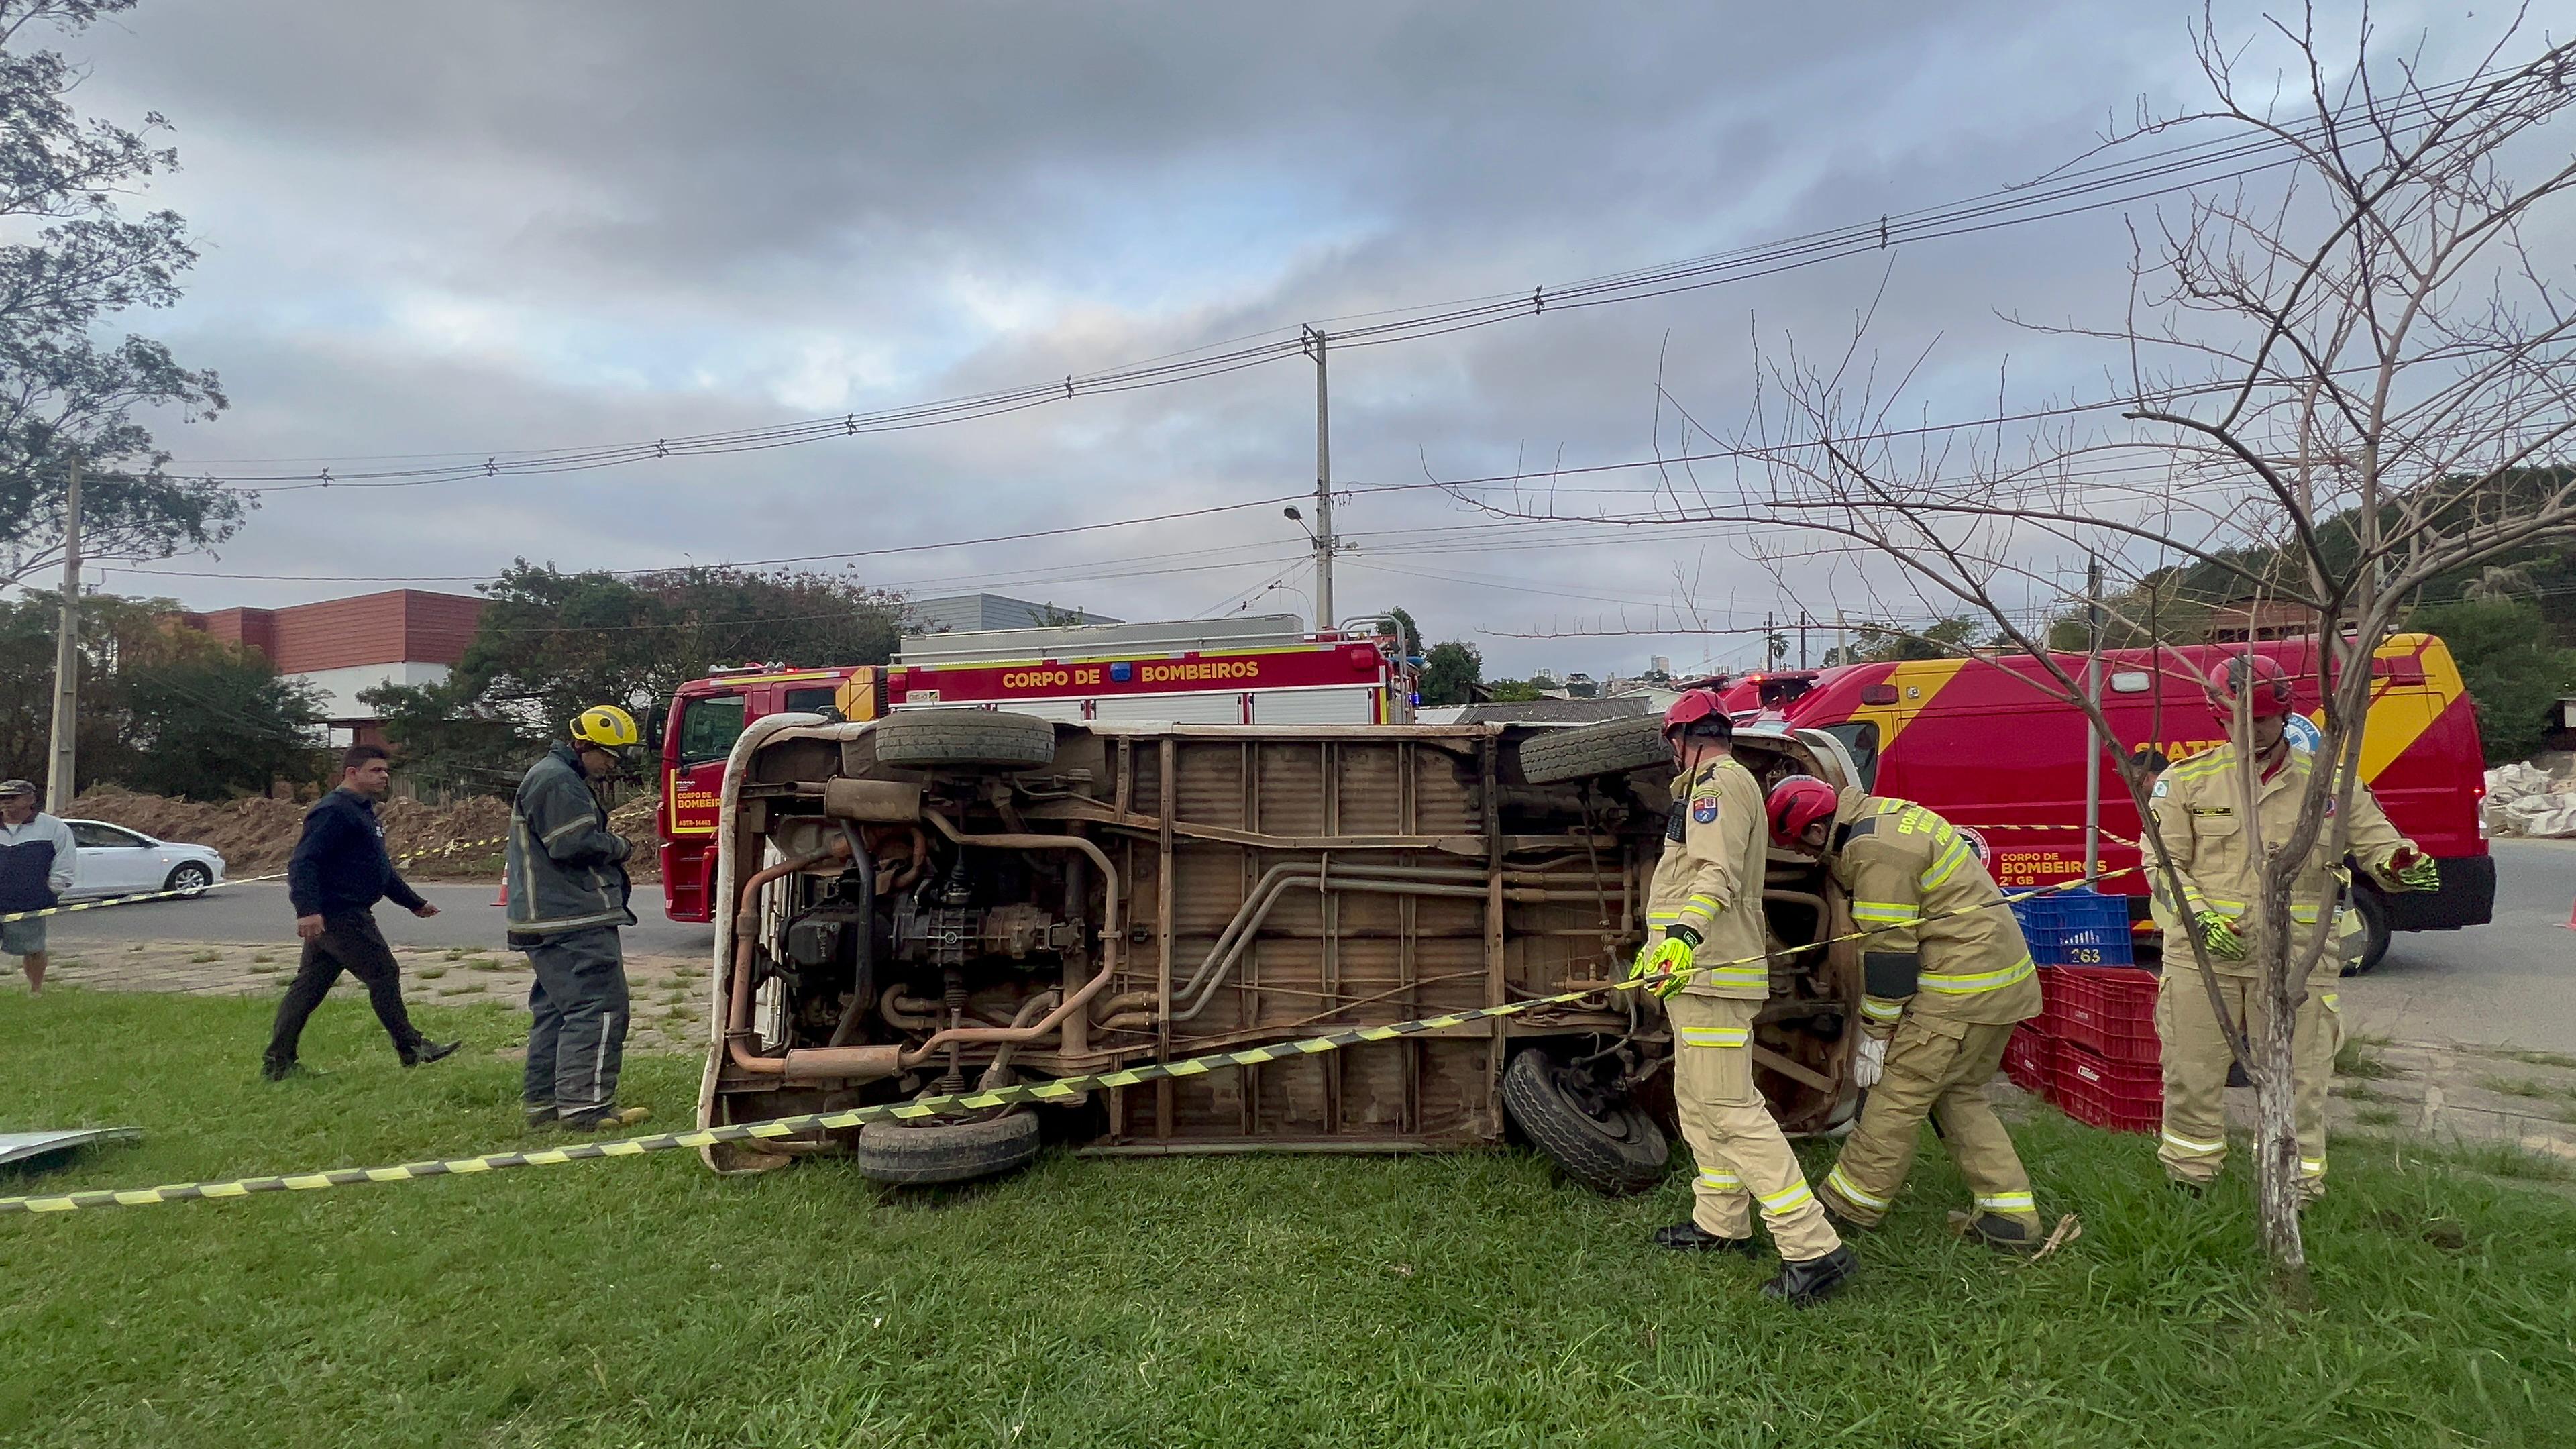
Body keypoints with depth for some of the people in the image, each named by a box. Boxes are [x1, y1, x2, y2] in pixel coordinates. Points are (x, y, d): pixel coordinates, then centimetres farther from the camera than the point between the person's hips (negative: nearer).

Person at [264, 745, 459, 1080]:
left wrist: (414, 902, 32)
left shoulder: (363, 811, 21)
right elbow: (303, 862, -23)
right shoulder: (333, 811, -14)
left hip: (329, 918, 11)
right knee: (384, 975, -5)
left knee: (309, 986, 12)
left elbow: (382, 867, 30)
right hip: (340, 916, -11)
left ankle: (277, 1062, 17)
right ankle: (410, 1049, 3)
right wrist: (308, 909, -32)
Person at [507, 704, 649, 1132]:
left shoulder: (562, 779, 23)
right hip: (573, 922, -12)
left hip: (551, 921, 12)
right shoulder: (556, 781, -13)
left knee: (555, 1009, 14)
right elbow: (573, 844, -22)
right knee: (599, 1006, -12)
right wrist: (617, 846, -5)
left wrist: (608, 846, 11)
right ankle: (586, 1106, -12)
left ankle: (545, 1103, 20)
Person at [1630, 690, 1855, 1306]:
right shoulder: (1720, 785, 22)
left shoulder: (1719, 784, -10)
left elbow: (1718, 873, -26)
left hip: (1712, 975, -11)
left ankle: (1813, 1248, -11)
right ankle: (1722, 1224, 27)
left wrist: (1684, 935, -40)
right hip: (1700, 972, 11)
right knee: (1699, 1100, 17)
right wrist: (1656, 946, 40)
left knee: (1729, 1107, -12)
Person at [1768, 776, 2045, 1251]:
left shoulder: (1874, 850, -19)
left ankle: (1850, 1203, 9)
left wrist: (1876, 1034, -11)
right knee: (1960, 1097, 17)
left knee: (1900, 1094, -1)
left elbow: (1889, 950, -18)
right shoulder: (1888, 817, 12)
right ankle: (2011, 1216, 18)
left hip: (1961, 989, -11)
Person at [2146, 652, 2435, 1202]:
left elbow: (2376, 843, 10)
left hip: (2295, 961, 1)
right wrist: (2200, 920, -15)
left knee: (2295, 1083, 6)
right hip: (2202, 957, 0)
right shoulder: (2189, 780, 1)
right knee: (2193, 1076, 8)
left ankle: (2298, 1195, 22)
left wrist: (2402, 864, -15)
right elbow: (2163, 863, 0)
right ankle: (2189, 1181, 25)